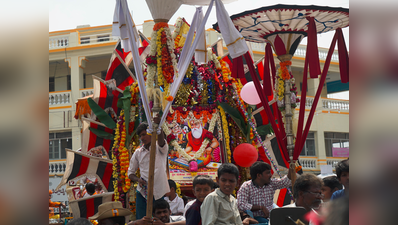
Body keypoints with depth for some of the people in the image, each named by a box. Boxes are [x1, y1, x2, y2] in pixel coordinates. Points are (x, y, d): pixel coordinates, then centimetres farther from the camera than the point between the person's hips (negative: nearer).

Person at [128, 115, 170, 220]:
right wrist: (138, 180, -8)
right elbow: (130, 172, 14)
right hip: (142, 192, 3)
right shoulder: (138, 152, 10)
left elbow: (161, 140, -23)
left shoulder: (159, 148, 2)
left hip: (159, 192, -2)